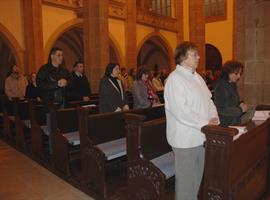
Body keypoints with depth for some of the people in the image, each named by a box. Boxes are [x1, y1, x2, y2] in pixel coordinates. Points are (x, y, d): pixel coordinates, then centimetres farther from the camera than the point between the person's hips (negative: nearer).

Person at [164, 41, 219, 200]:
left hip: (201, 135, 8)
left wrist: (213, 117, -3)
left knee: (197, 176, 21)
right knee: (186, 179, 6)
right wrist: (204, 123, -21)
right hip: (185, 138, -8)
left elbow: (208, 99, 15)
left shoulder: (197, 77, 13)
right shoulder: (175, 79, -15)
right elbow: (180, 110, -23)